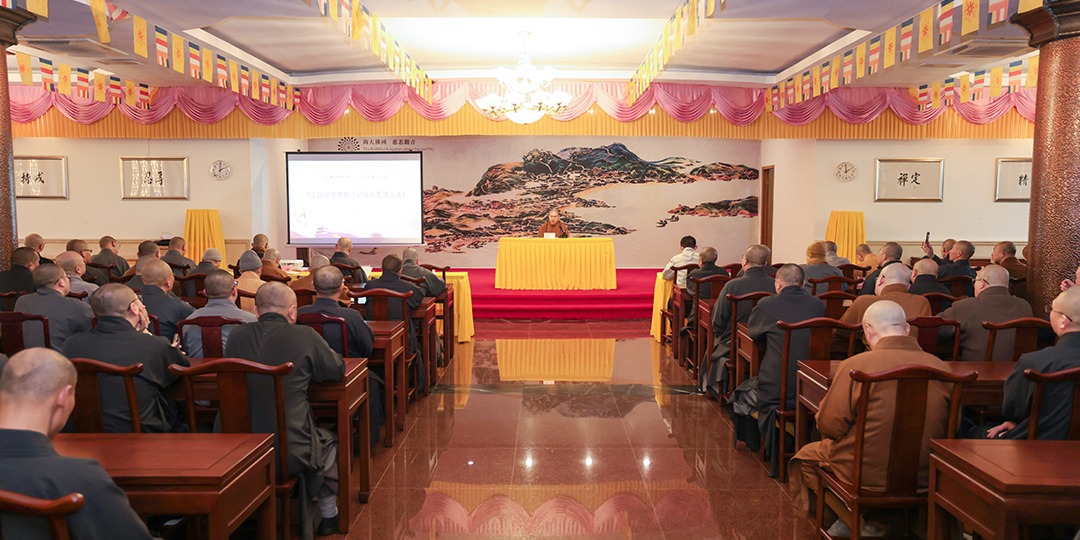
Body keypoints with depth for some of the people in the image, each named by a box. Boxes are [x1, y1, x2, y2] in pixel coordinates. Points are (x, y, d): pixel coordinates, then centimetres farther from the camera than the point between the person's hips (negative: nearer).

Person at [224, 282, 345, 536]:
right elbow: (338, 370, 3)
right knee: (327, 442, 28)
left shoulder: (236, 336, -2)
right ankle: (328, 515, 39)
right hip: (291, 453, -4)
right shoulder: (304, 336, -12)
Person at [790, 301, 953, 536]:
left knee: (806, 455, 19)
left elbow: (829, 425, -14)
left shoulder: (854, 365, -19)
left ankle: (851, 522, 23)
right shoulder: (941, 368, -8)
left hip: (866, 476, -5)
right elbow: (951, 429, 5)